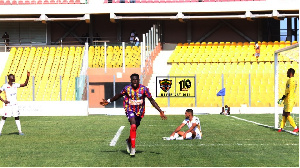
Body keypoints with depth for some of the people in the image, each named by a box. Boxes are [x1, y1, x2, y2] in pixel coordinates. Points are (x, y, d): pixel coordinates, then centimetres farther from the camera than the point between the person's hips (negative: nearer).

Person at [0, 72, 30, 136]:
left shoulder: (15, 85, 6)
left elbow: (25, 84, 8)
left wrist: (28, 77, -3)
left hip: (15, 104, 4)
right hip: (8, 105, -4)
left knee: (17, 117, 6)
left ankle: (20, 131, 8)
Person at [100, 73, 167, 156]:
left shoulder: (144, 89, -12)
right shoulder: (127, 88, -10)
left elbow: (151, 100, -7)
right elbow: (118, 96, 9)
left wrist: (160, 111, -12)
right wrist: (109, 101, 14)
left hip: (139, 111, 2)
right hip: (130, 110, -2)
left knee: (134, 128, 14)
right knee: (133, 126, -24)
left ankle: (129, 141, 47)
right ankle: (133, 148, -20)